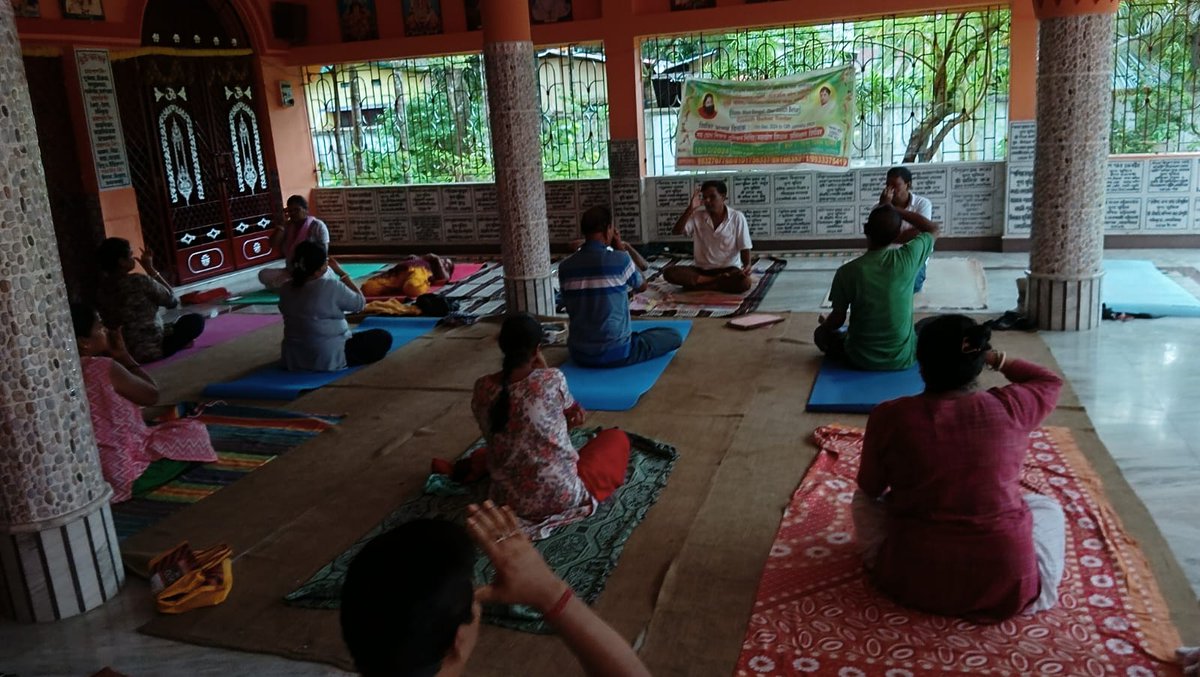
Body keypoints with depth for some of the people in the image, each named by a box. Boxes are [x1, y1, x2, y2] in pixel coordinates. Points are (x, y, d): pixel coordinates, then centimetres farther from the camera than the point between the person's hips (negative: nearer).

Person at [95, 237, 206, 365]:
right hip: (150, 350, -7)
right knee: (196, 320, 11)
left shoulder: (101, 290, 1)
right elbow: (172, 301, -4)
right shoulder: (139, 281, -19)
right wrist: (151, 269, -2)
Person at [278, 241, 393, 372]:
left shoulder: (285, 292, -5)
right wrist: (341, 272, -3)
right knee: (383, 338, 4)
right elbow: (360, 303, -7)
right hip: (330, 358, -7)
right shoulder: (332, 287, -22)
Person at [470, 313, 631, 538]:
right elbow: (573, 413, 5)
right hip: (561, 495, -6)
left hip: (507, 499, 6)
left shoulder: (482, 388, -7)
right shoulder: (552, 380, -19)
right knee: (616, 437, 18)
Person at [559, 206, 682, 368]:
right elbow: (642, 286, 6)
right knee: (673, 336, 12)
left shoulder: (565, 267, -3)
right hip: (615, 353, -5)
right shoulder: (620, 259, -14)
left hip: (578, 354, 5)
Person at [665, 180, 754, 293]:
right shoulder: (697, 216, 1)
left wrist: (747, 265, -26)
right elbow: (676, 232, -11)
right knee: (668, 272, -22)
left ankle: (696, 285, -19)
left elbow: (744, 248, -5)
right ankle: (718, 281, -20)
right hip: (702, 269, 3)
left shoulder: (737, 217, -5)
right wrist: (690, 209, -21)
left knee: (744, 282, -36)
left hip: (729, 269, -2)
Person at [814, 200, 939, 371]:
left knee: (821, 334, 25)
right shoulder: (907, 258, -15)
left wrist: (824, 323, 15)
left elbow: (837, 321, -7)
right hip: (903, 358, 2)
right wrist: (895, 210, 4)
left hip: (861, 359, -2)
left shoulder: (847, 272, -17)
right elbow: (933, 229, 6)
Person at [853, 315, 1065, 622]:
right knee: (1047, 507, 30)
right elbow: (1051, 382, 16)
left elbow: (870, 488, 5)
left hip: (914, 581, -1)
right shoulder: (1010, 409, -8)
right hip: (1007, 587, 2)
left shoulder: (889, 416, -12)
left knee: (865, 500, 25)